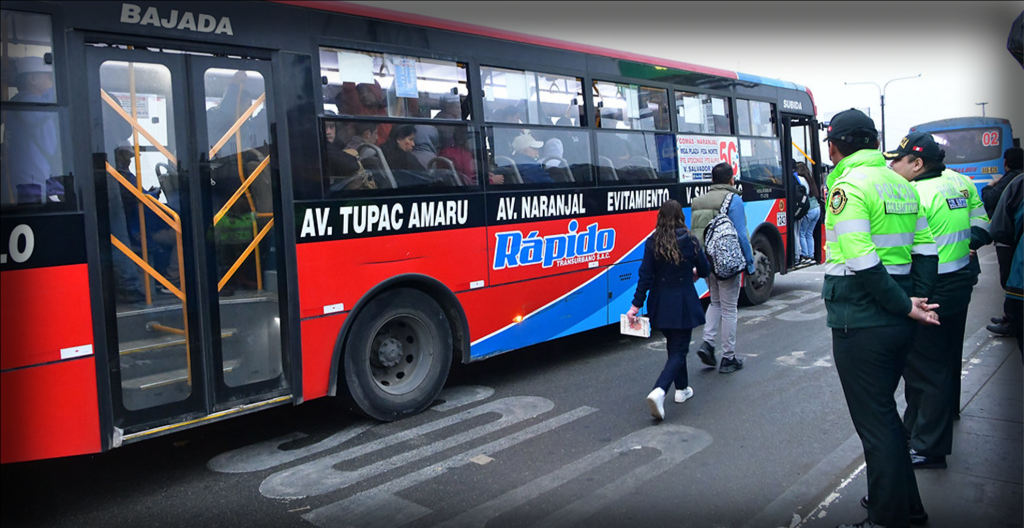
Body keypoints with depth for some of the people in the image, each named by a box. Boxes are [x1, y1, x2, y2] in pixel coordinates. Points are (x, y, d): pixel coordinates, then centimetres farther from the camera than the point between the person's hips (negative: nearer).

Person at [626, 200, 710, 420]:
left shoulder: (652, 243, -5)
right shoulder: (689, 241, -8)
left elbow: (645, 276, -8)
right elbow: (704, 270, 2)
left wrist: (636, 305, -5)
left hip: (660, 305, 3)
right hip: (683, 304, -3)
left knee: (674, 346, 22)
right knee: (678, 350, 0)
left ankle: (682, 389, 33)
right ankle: (659, 391, -19)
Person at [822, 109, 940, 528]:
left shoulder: (848, 186, -14)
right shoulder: (901, 184, 11)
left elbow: (861, 261, -22)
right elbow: (925, 247, 10)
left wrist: (905, 305, -12)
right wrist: (916, 301, 6)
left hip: (860, 324, -8)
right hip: (897, 321, 8)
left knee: (875, 423, 4)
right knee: (885, 412, 23)